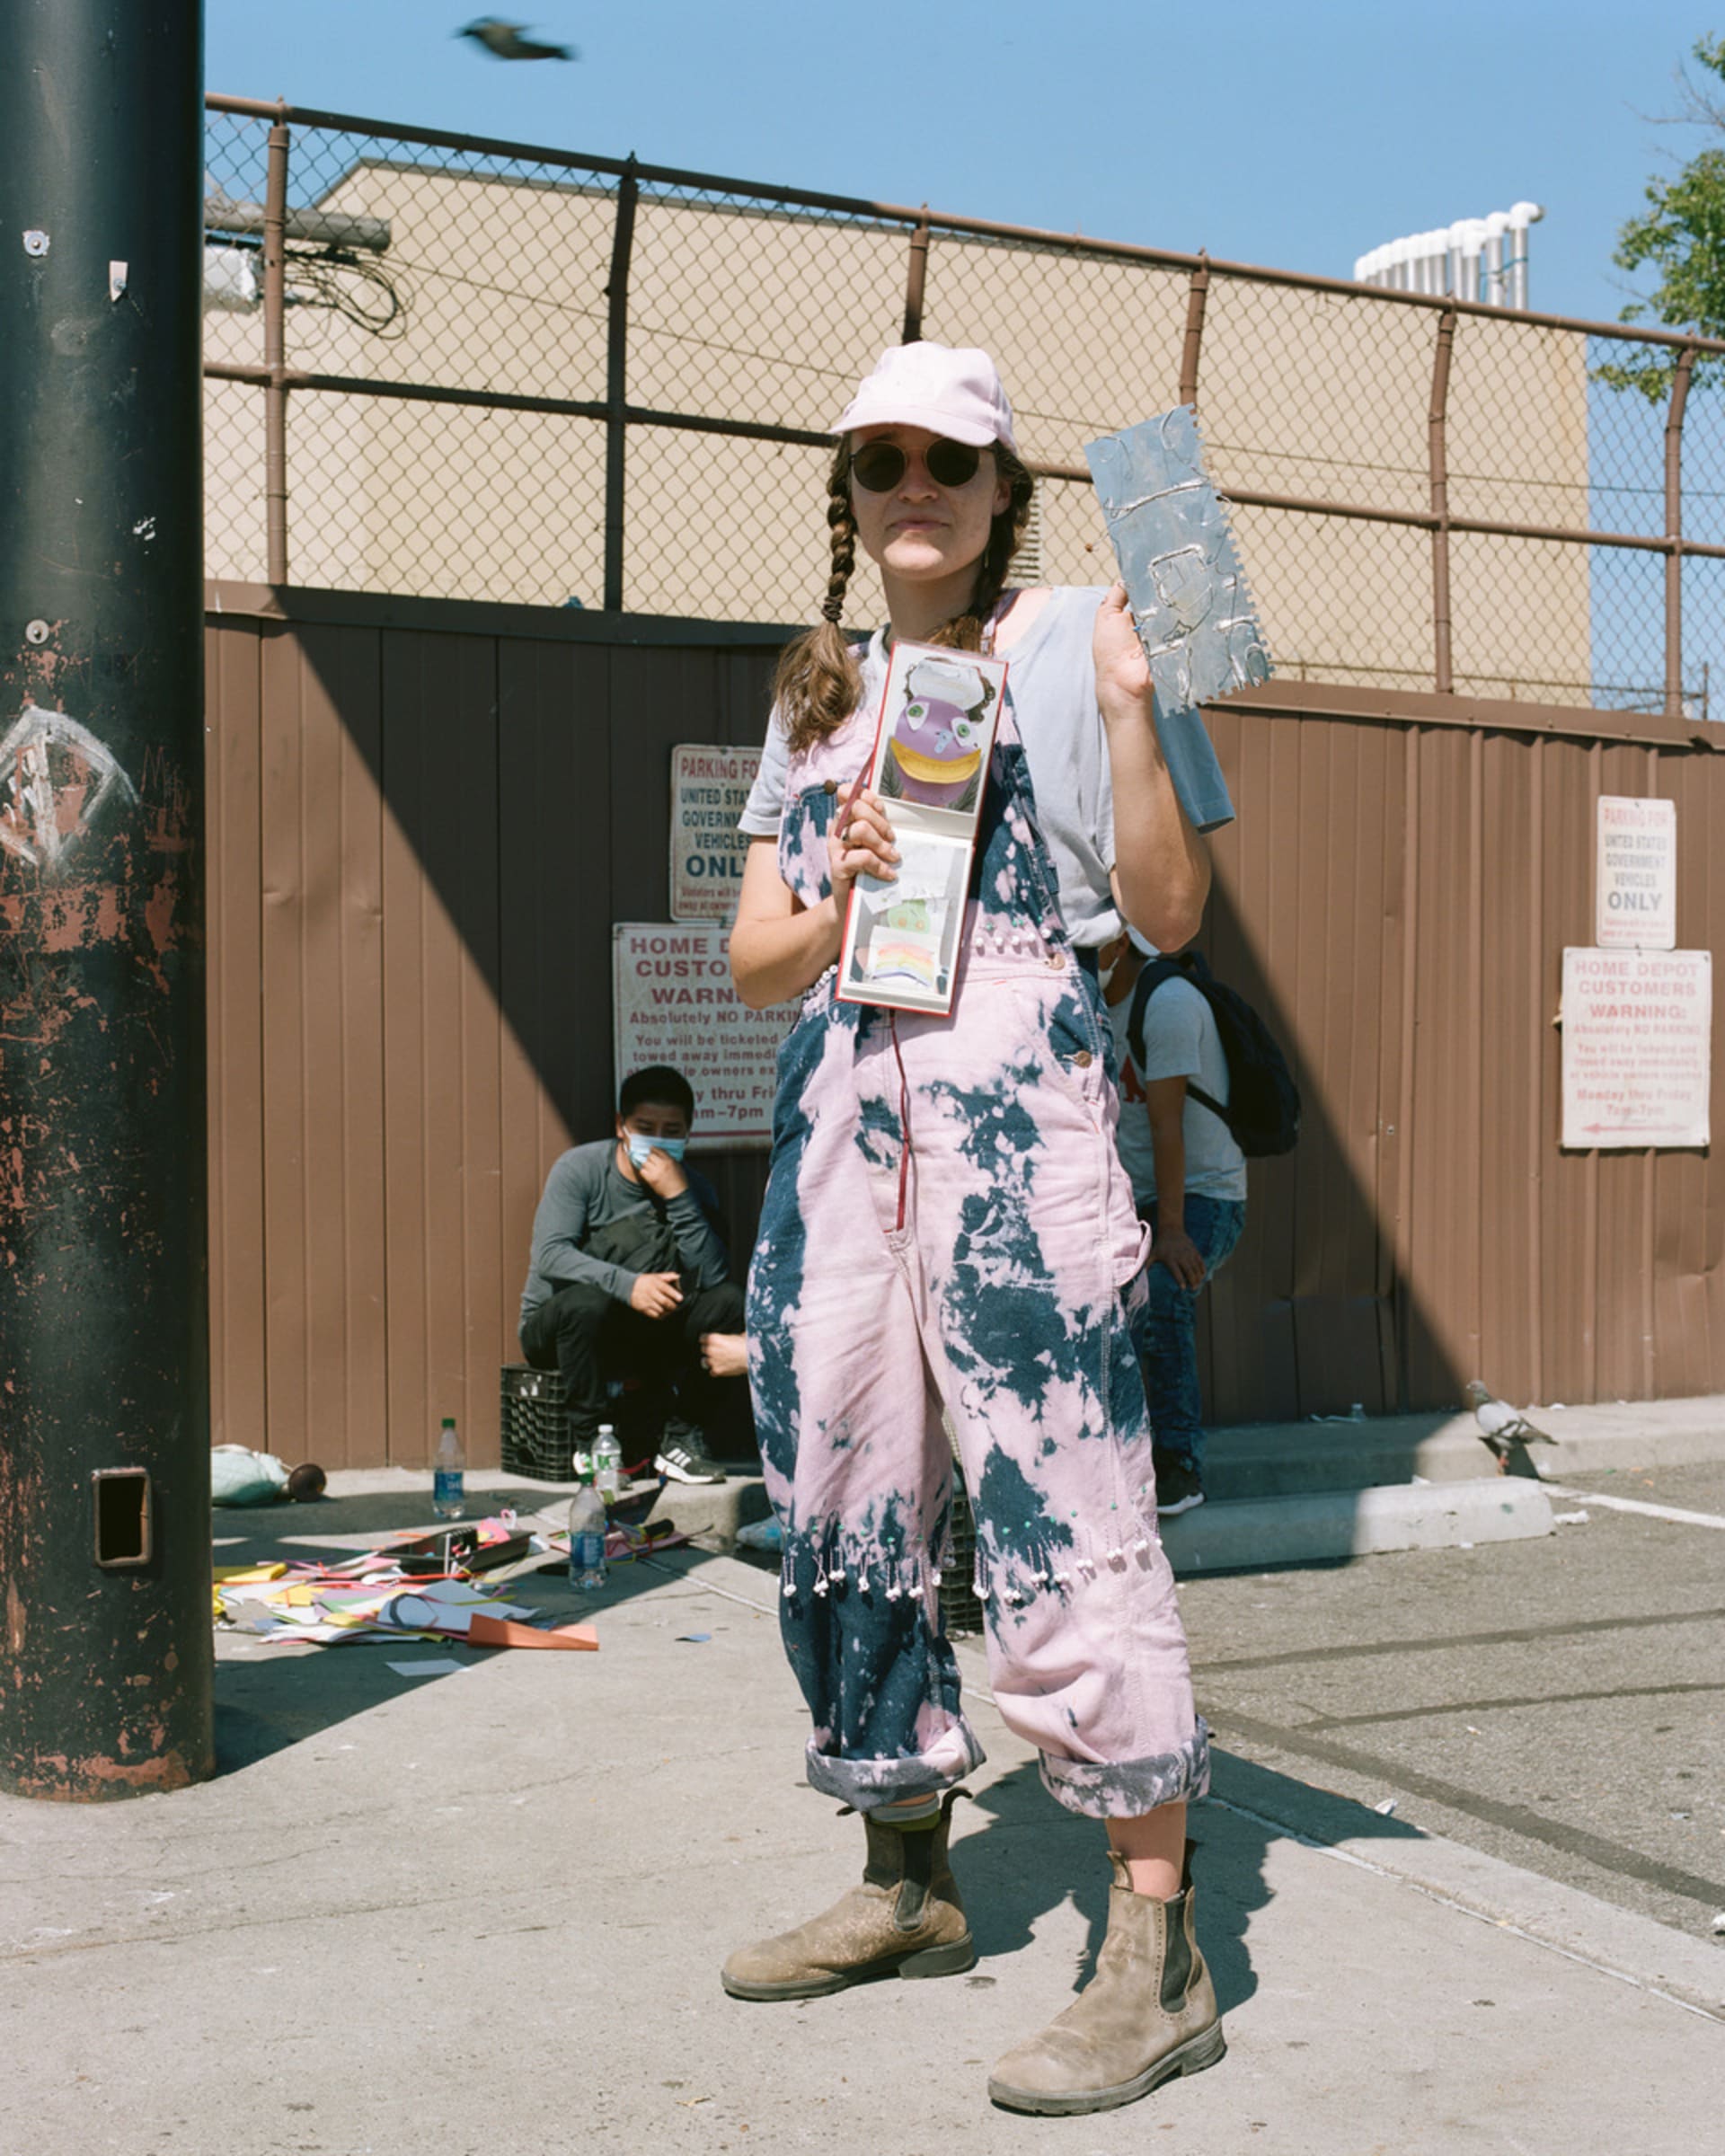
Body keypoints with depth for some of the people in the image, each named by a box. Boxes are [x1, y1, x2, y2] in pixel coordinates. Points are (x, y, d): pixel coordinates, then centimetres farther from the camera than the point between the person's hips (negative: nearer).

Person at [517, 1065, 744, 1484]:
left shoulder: (694, 1187, -2)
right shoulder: (579, 1168, -10)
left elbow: (712, 1277, -17)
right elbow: (549, 1255, -25)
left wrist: (679, 1196, -26)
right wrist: (626, 1285, -39)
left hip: (645, 1338, 3)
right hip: (554, 1327, -3)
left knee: (731, 1301, -19)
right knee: (586, 1301, -37)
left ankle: (683, 1437, -13)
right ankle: (591, 1443, -23)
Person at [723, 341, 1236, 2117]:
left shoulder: (1069, 642, 5)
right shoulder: (818, 698, 20)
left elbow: (1170, 913, -2)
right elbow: (755, 964, 16)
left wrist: (1126, 702, -13)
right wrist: (835, 910, -6)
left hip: (1015, 1105, -6)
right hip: (836, 1120, 6)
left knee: (1058, 1510, -12)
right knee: (844, 1504, 8)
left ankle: (1158, 1954, -4)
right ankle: (907, 1881, 25)